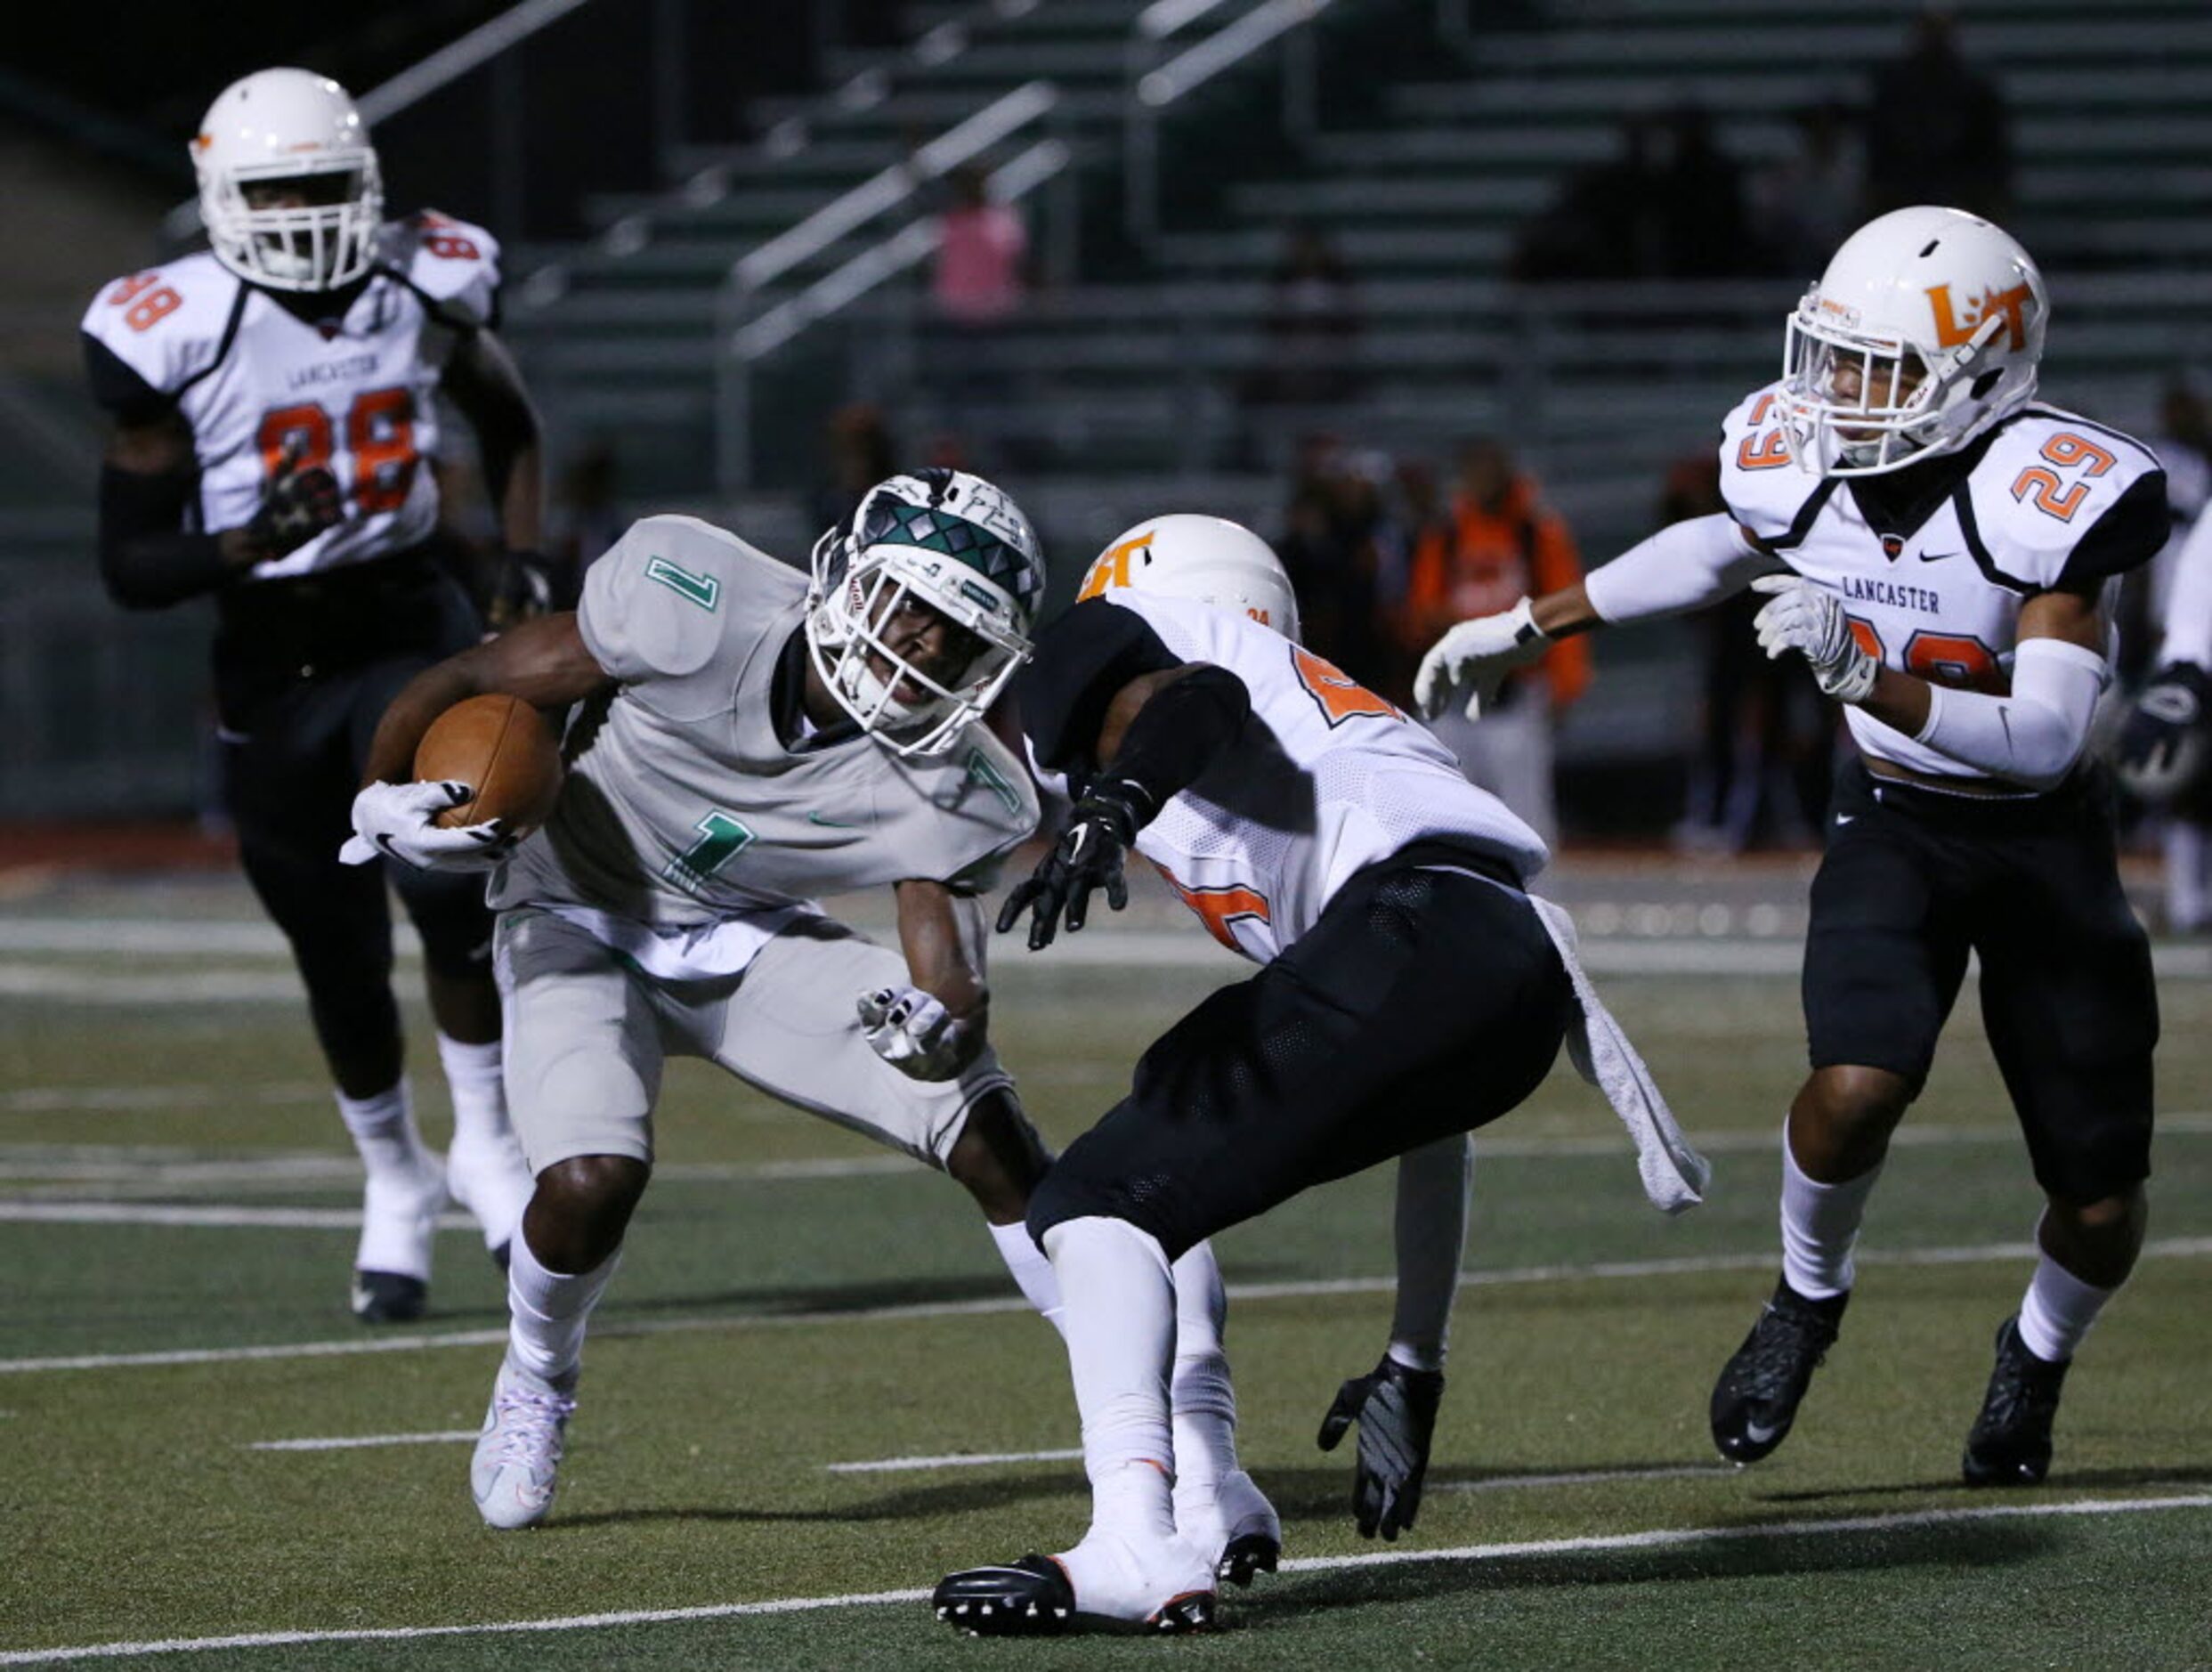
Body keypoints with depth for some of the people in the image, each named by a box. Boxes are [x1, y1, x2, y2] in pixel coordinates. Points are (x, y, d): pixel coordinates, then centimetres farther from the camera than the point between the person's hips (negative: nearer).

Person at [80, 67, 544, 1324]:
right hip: (272, 654, -1)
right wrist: (255, 542, -30)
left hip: (412, 619, 1)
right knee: (343, 962, 5)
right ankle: (395, 1184, 31)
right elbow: (132, 566, -12)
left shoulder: (427, 287, -5)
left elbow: (508, 424, 17)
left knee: (452, 880, -22)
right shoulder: (178, 333, -15)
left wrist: (528, 572, 5)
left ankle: (487, 1142, 0)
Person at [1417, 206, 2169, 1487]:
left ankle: (2039, 1356, 35)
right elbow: (1718, 553, 12)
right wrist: (1527, 628, 18)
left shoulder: (2049, 497, -28)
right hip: (1894, 821, 2)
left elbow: (2045, 738, -34)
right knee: (1858, 1085, -26)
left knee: (2100, 1201, 0)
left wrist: (1866, 674, -46)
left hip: (2042, 840, -2)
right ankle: (1810, 1299, 5)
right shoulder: (1797, 467, -13)